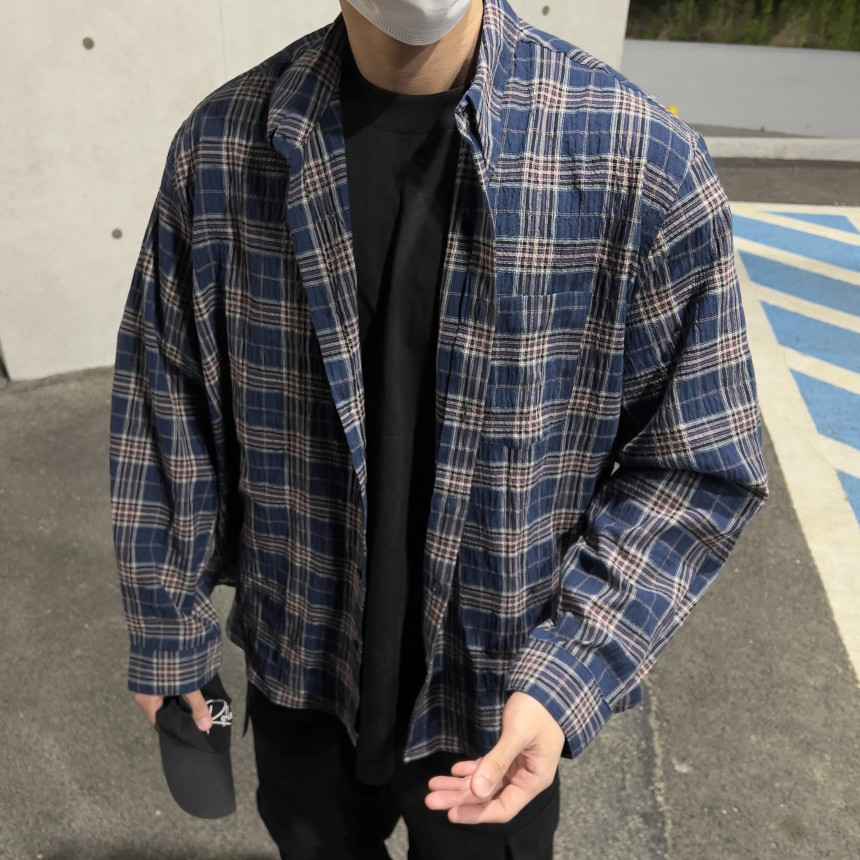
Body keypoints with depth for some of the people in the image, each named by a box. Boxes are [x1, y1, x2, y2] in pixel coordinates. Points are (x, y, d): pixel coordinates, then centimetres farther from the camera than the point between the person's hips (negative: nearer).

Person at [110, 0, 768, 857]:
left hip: (500, 699, -1)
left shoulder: (643, 159, -19)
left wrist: (567, 674, -20)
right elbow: (166, 418, -3)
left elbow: (698, 465, -12)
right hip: (298, 676, 3)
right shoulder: (219, 149, -12)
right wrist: (168, 637, 5)